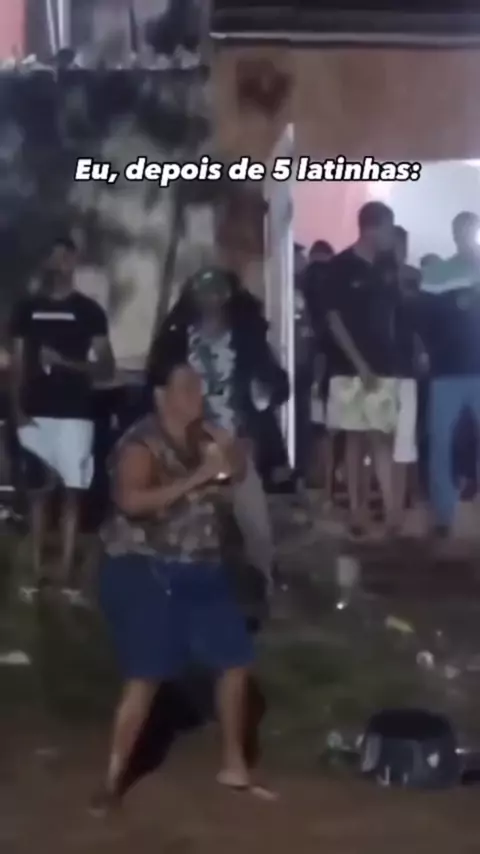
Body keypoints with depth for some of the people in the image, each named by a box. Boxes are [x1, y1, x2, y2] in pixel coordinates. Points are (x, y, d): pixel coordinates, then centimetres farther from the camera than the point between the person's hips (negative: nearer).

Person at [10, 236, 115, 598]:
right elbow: (18, 363, 10)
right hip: (35, 414, 2)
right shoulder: (27, 308, 9)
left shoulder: (88, 310, 2)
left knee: (71, 492, -2)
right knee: (37, 492, 3)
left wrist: (64, 362, -14)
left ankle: (67, 574, 1)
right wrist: (17, 409, -1)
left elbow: (107, 368, 1)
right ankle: (38, 571, 8)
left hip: (74, 414, -2)